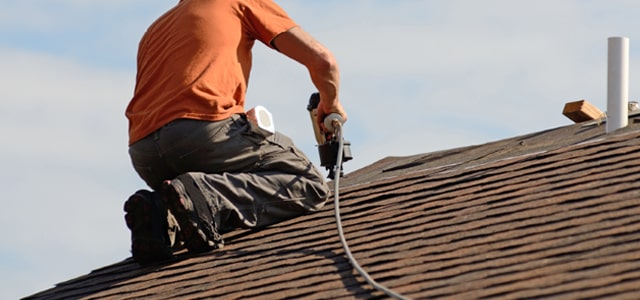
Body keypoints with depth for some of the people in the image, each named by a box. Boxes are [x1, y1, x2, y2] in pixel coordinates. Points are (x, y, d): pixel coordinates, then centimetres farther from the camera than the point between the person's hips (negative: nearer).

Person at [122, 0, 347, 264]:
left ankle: (162, 217, -5)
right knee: (310, 186, 2)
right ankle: (203, 197, -21)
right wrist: (331, 105, 37)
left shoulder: (154, 30, 38)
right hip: (205, 127, -6)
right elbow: (322, 61, 16)